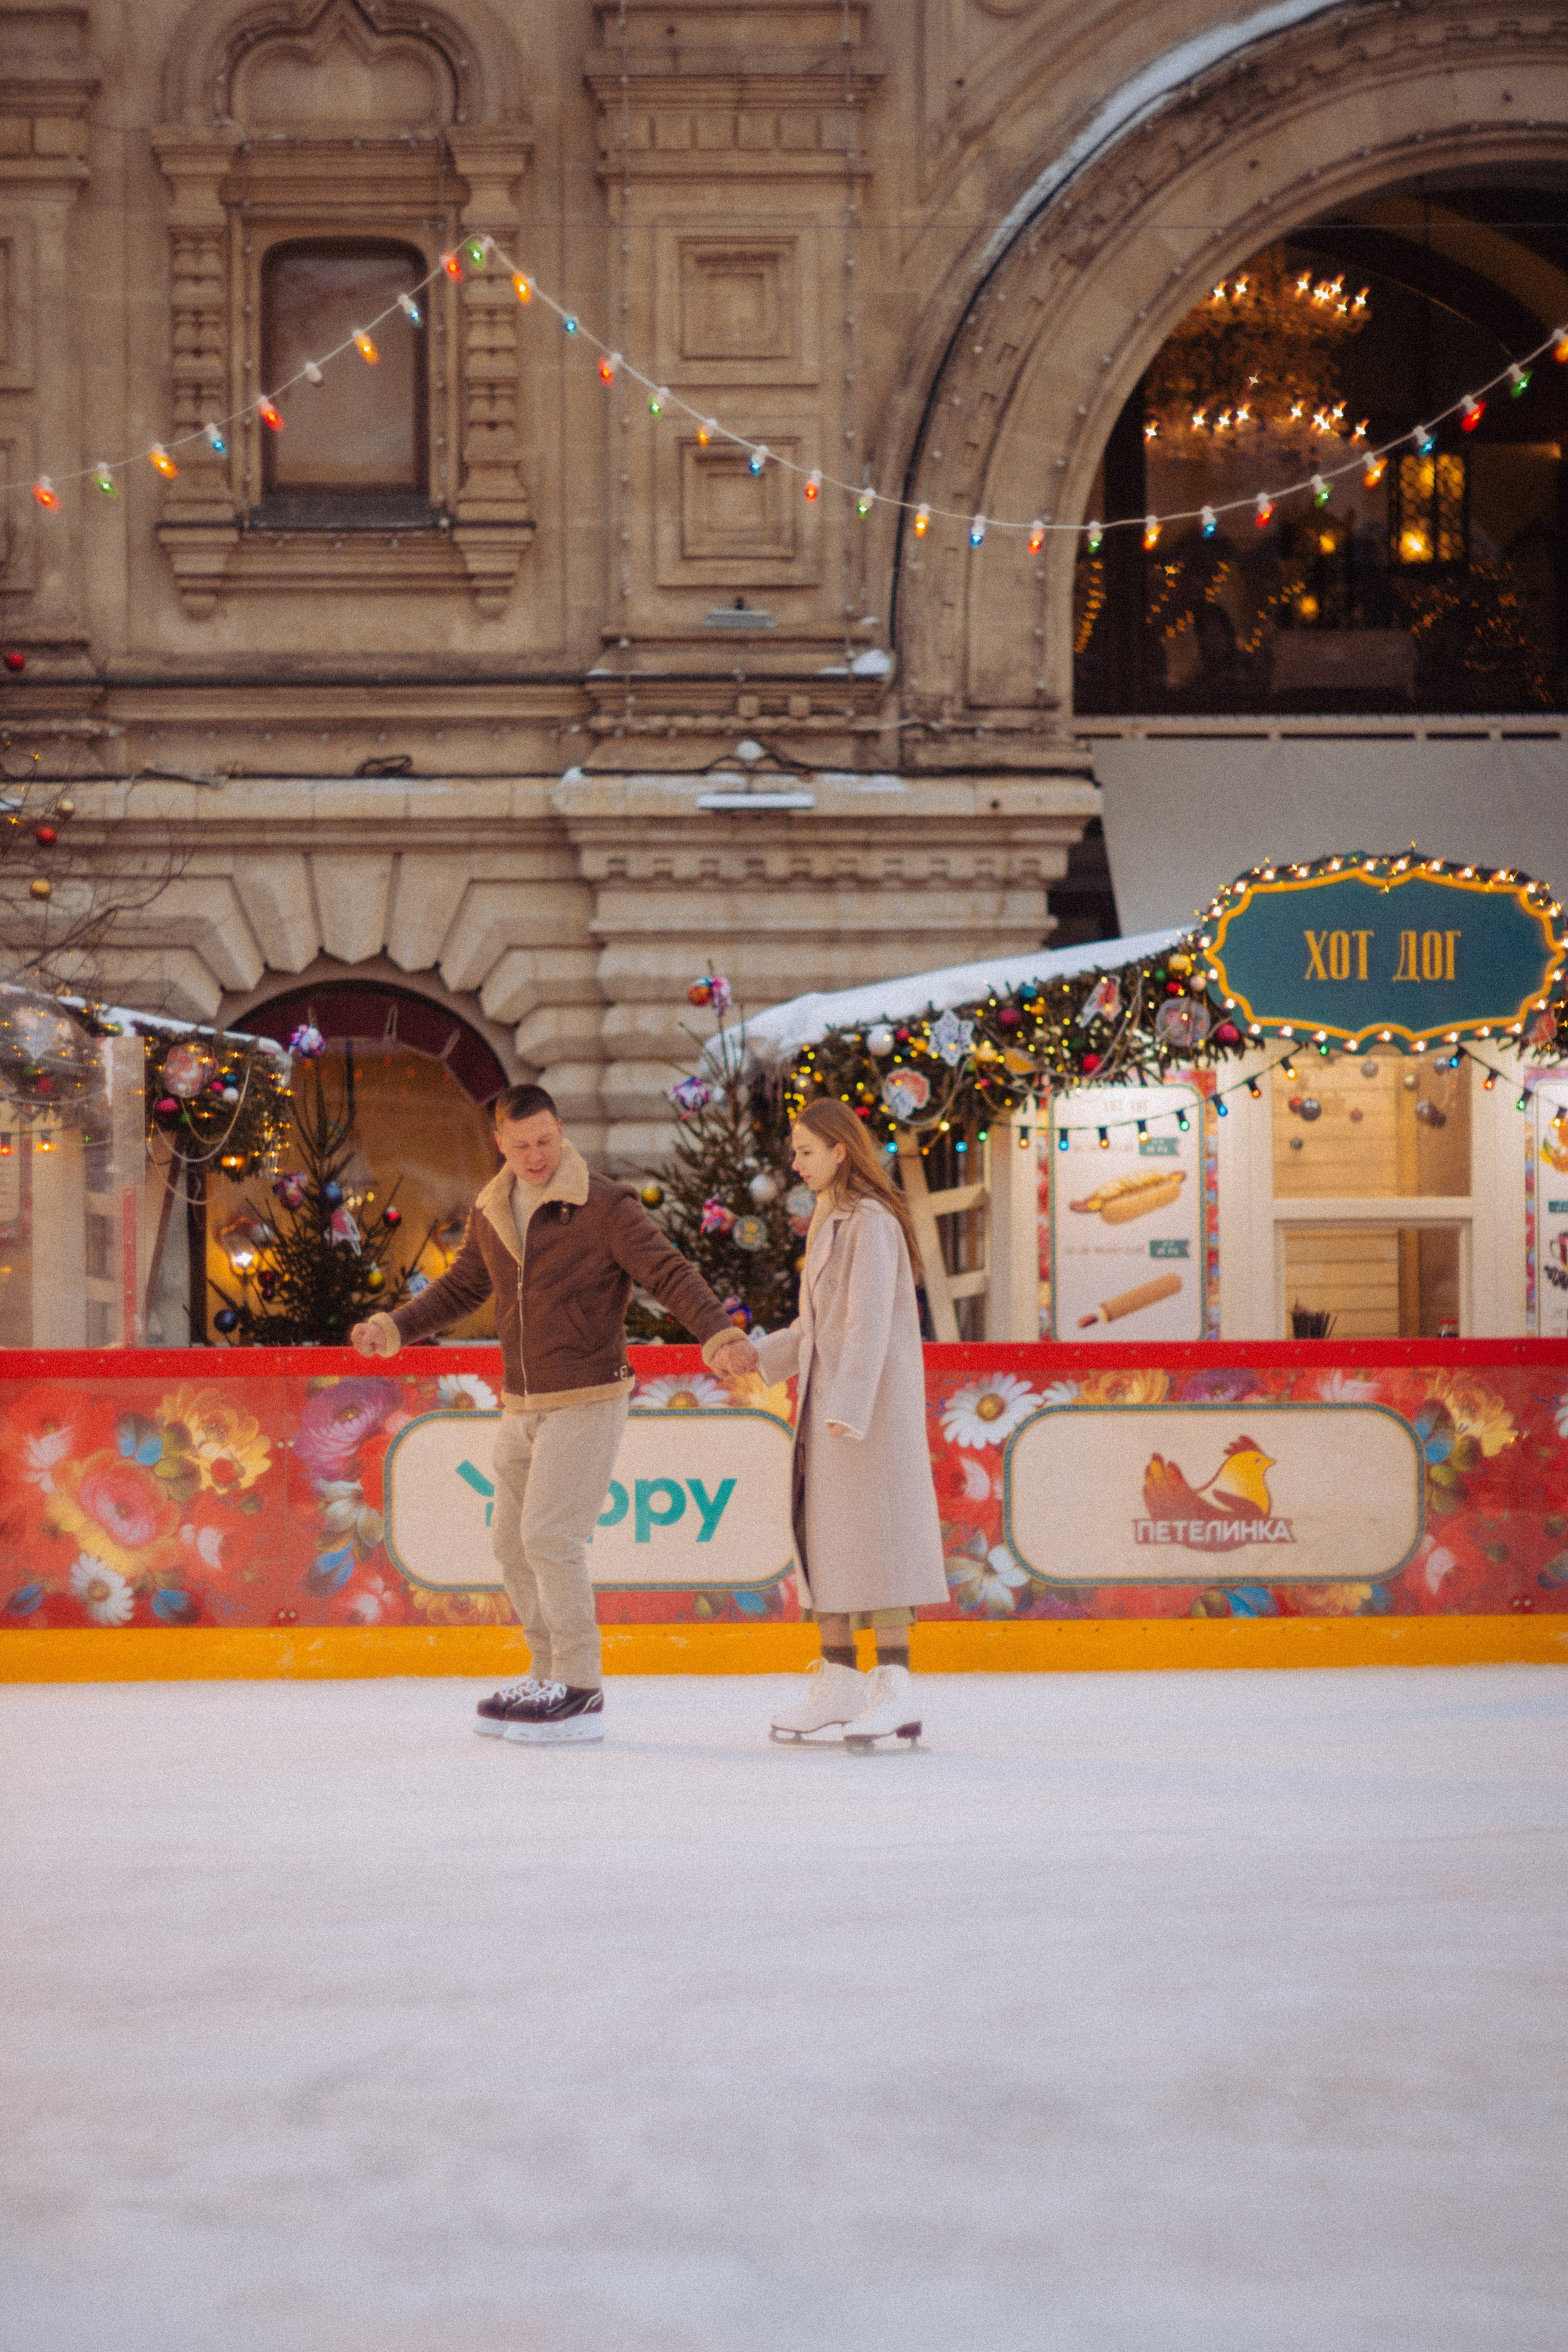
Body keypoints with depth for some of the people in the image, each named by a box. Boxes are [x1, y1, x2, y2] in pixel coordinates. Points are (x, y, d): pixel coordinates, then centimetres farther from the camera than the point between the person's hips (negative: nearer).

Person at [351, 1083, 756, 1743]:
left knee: (549, 1537, -14)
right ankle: (549, 1676, 24)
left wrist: (718, 1336, -32)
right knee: (512, 1542, 11)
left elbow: (670, 1275, -17)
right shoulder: (490, 1213, 7)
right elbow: (461, 1287, 20)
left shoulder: (605, 1207, -11)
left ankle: (579, 1694, -6)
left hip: (587, 1402, -7)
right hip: (521, 1408, 7)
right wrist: (393, 1329, 9)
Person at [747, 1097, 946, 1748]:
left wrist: (847, 1405, -27)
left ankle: (895, 1689, -7)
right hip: (825, 1400, 10)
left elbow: (870, 1322, -20)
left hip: (871, 1401, -10)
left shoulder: (870, 1222, -12)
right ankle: (838, 1681, 15)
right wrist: (757, 1354, 16)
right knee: (821, 1529, 9)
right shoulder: (828, 1222, 17)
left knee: (873, 1533, -9)